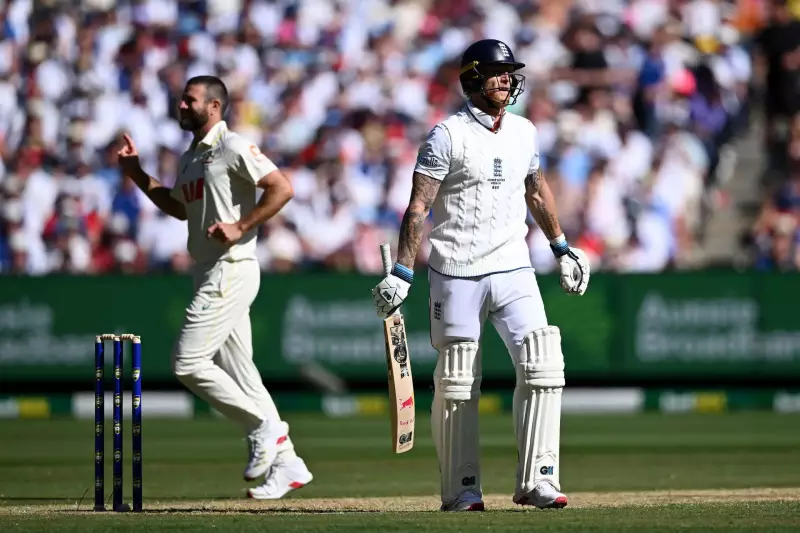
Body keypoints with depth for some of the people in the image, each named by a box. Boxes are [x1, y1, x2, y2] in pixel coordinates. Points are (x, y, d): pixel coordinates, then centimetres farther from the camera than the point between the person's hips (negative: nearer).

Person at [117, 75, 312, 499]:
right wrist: (137, 174, 23)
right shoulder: (190, 157, 18)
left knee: (188, 361, -14)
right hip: (209, 275, 10)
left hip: (231, 269, -10)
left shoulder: (233, 147, -10)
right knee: (237, 373, 9)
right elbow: (180, 208, 32)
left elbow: (281, 189, -18)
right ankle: (285, 463, 13)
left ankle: (264, 425, -4)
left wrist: (241, 227, -20)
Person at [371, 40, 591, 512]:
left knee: (543, 366, -10)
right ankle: (461, 489, 10)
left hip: (513, 269, 4)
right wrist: (402, 274, -13)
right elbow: (418, 208, -8)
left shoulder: (524, 132, 10)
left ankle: (536, 481, -8)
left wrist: (562, 248, 27)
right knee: (456, 384, 1)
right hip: (456, 274, -4)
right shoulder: (448, 135, -6)